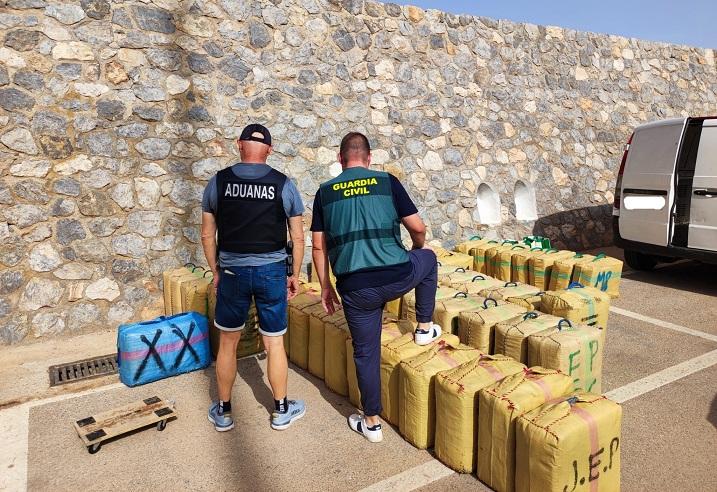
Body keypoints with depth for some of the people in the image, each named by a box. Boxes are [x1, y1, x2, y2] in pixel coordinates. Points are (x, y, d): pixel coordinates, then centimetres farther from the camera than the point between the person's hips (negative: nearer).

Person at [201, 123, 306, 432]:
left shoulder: (218, 181, -2)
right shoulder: (283, 185, -5)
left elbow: (207, 235, 3)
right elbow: (298, 237, -1)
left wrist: (215, 272, 14)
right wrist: (295, 275, 10)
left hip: (232, 271, 1)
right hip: (272, 271, 0)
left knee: (227, 343, 16)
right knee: (274, 344, 11)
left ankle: (223, 412, 29)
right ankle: (281, 411, 26)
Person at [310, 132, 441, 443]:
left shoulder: (325, 192, 7)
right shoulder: (387, 182, 1)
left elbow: (318, 246, 7)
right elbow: (418, 229, 2)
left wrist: (325, 286, 17)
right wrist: (417, 247, 24)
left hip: (355, 288, 2)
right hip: (397, 277, -1)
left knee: (365, 352, 17)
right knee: (428, 259, 31)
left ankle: (371, 423, 29)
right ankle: (425, 328, 37)